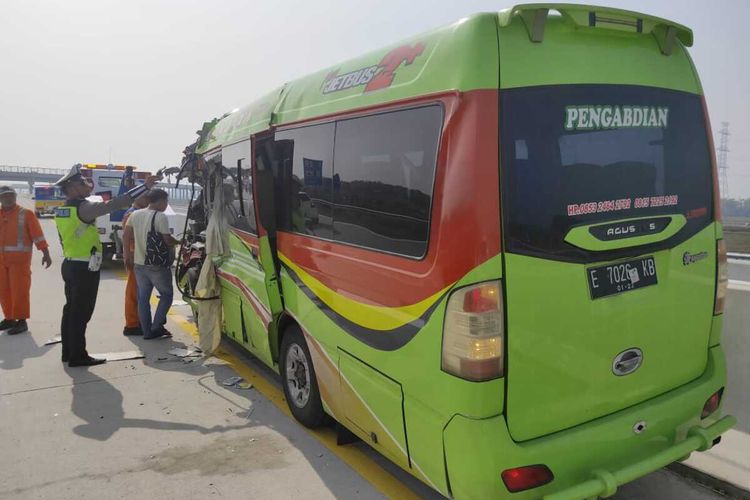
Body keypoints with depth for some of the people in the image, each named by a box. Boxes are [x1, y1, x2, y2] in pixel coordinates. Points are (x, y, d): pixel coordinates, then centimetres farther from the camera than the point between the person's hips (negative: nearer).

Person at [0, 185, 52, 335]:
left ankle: (21, 321, 1)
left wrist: (45, 253, -15)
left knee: (19, 290, -5)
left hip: (19, 259, -5)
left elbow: (37, 234, -7)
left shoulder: (26, 214, -3)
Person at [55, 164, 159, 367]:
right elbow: (113, 204, -26)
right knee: (81, 312, -4)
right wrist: (144, 187, -27)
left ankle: (68, 351, 24)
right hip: (84, 268, -10)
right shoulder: (83, 208, -18)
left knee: (71, 309, 15)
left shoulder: (62, 210, 9)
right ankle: (77, 356, 2)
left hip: (70, 265, 10)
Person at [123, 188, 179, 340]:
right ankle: (156, 326, -1)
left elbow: (126, 236, 11)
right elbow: (167, 240, -12)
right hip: (157, 265, -6)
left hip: (139, 264, 7)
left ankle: (147, 331, 12)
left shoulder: (135, 215, 8)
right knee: (166, 295, 8)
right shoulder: (160, 217, -13)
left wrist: (127, 255, 18)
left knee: (143, 298, 11)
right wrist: (179, 242, 7)